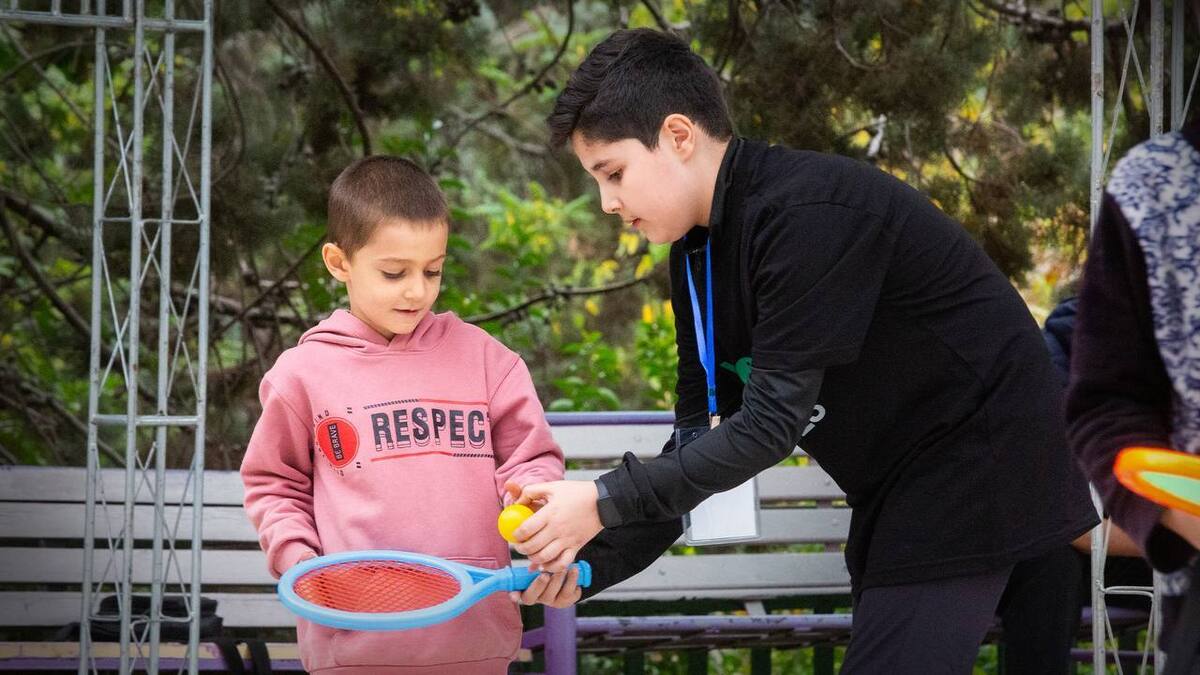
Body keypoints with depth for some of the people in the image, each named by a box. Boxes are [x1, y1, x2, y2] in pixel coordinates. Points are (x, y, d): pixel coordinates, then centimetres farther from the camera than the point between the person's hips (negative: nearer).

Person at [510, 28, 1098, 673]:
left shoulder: (808, 213, -24)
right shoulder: (698, 253, 5)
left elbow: (771, 421, -25)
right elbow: (700, 436, 5)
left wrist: (607, 502, -23)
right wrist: (592, 559, -6)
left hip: (978, 466, -10)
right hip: (897, 488, 10)